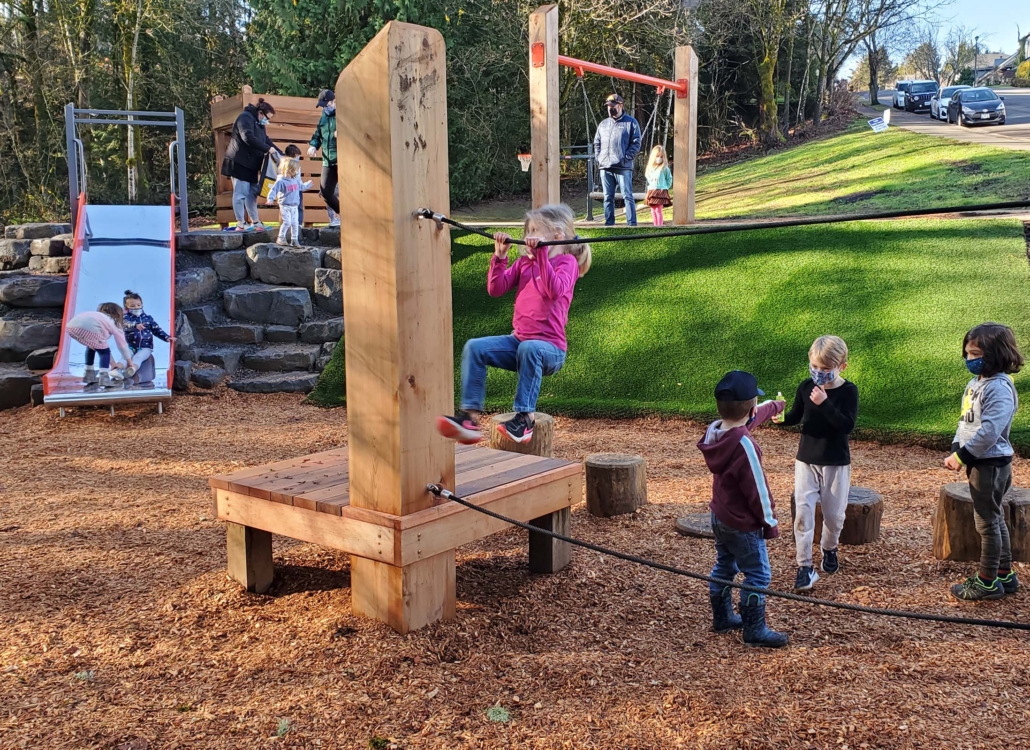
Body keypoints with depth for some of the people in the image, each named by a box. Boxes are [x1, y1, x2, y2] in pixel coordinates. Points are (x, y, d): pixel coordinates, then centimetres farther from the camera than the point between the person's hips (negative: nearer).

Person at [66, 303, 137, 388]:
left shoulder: (99, 318, 43)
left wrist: (112, 362, 52)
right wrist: (129, 362, 45)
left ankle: (89, 374, 33)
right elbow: (122, 344, 32)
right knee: (104, 351, 14)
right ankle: (104, 377, -2)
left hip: (71, 326, 7)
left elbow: (102, 344, 48)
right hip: (88, 328, -7)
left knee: (91, 346, 33)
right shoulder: (114, 323, 27)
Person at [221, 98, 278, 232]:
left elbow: (266, 140, 18)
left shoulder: (259, 124, 19)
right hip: (239, 163, -10)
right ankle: (240, 224, -6)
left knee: (252, 193, 11)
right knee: (240, 193, -8)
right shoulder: (245, 118, -13)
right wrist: (267, 148, -24)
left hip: (251, 164, 10)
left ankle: (255, 222, 17)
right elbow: (248, 138, -26)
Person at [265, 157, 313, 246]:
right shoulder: (281, 181, -13)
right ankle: (281, 238, -3)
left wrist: (308, 184, 38)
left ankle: (295, 240, 14)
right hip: (285, 206, -7)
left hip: (294, 206, 7)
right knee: (287, 222, -16)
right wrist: (270, 199, -27)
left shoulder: (296, 180, 9)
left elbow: (301, 186, 29)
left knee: (295, 223, 6)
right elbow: (273, 190, -15)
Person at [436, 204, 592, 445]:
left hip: (549, 347, -6)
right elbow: (496, 289, 6)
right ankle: (470, 416, -17)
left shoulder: (566, 262, -2)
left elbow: (555, 290, -24)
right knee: (474, 348, -14)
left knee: (529, 348, -40)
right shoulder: (524, 262, 15)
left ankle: (524, 418, -31)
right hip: (517, 340, 6)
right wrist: (500, 255, -3)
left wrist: (541, 253, -26)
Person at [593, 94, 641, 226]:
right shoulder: (603, 124, 18)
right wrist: (598, 158, 6)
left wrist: (626, 158, -11)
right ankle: (609, 223, 13)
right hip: (605, 167, 5)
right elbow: (597, 143, 22)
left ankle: (632, 224, -6)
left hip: (623, 167, -5)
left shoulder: (631, 122, 3)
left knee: (627, 196, -7)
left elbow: (636, 144, -3)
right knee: (608, 197, 8)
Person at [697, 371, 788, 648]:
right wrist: (770, 522, -10)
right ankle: (755, 631, 9)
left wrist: (774, 406, 36)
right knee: (758, 575, 3)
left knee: (724, 567, 21)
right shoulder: (744, 444, -30)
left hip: (719, 517, 9)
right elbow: (757, 488, -23)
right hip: (743, 524, -9)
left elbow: (751, 417, 19)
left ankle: (722, 618, 34)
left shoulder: (715, 430, -2)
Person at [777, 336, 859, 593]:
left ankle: (829, 549, 40)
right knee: (803, 511, -7)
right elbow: (796, 416, 10)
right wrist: (782, 417, -12)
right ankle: (805, 567, -2)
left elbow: (847, 425, -22)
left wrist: (824, 404, -31)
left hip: (836, 463, -2)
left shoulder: (848, 391, -11)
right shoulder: (806, 386, -2)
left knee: (834, 513, 9)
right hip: (806, 460, 2)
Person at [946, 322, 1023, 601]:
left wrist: (962, 456, -21)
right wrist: (956, 450, 0)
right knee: (994, 518, 18)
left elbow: (989, 431, -28)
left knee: (987, 521, 0)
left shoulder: (999, 388, -20)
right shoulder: (975, 383, 11)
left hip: (991, 463, -10)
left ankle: (988, 581, 11)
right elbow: (966, 421, 14)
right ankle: (1004, 575, 30)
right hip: (979, 461, 10)